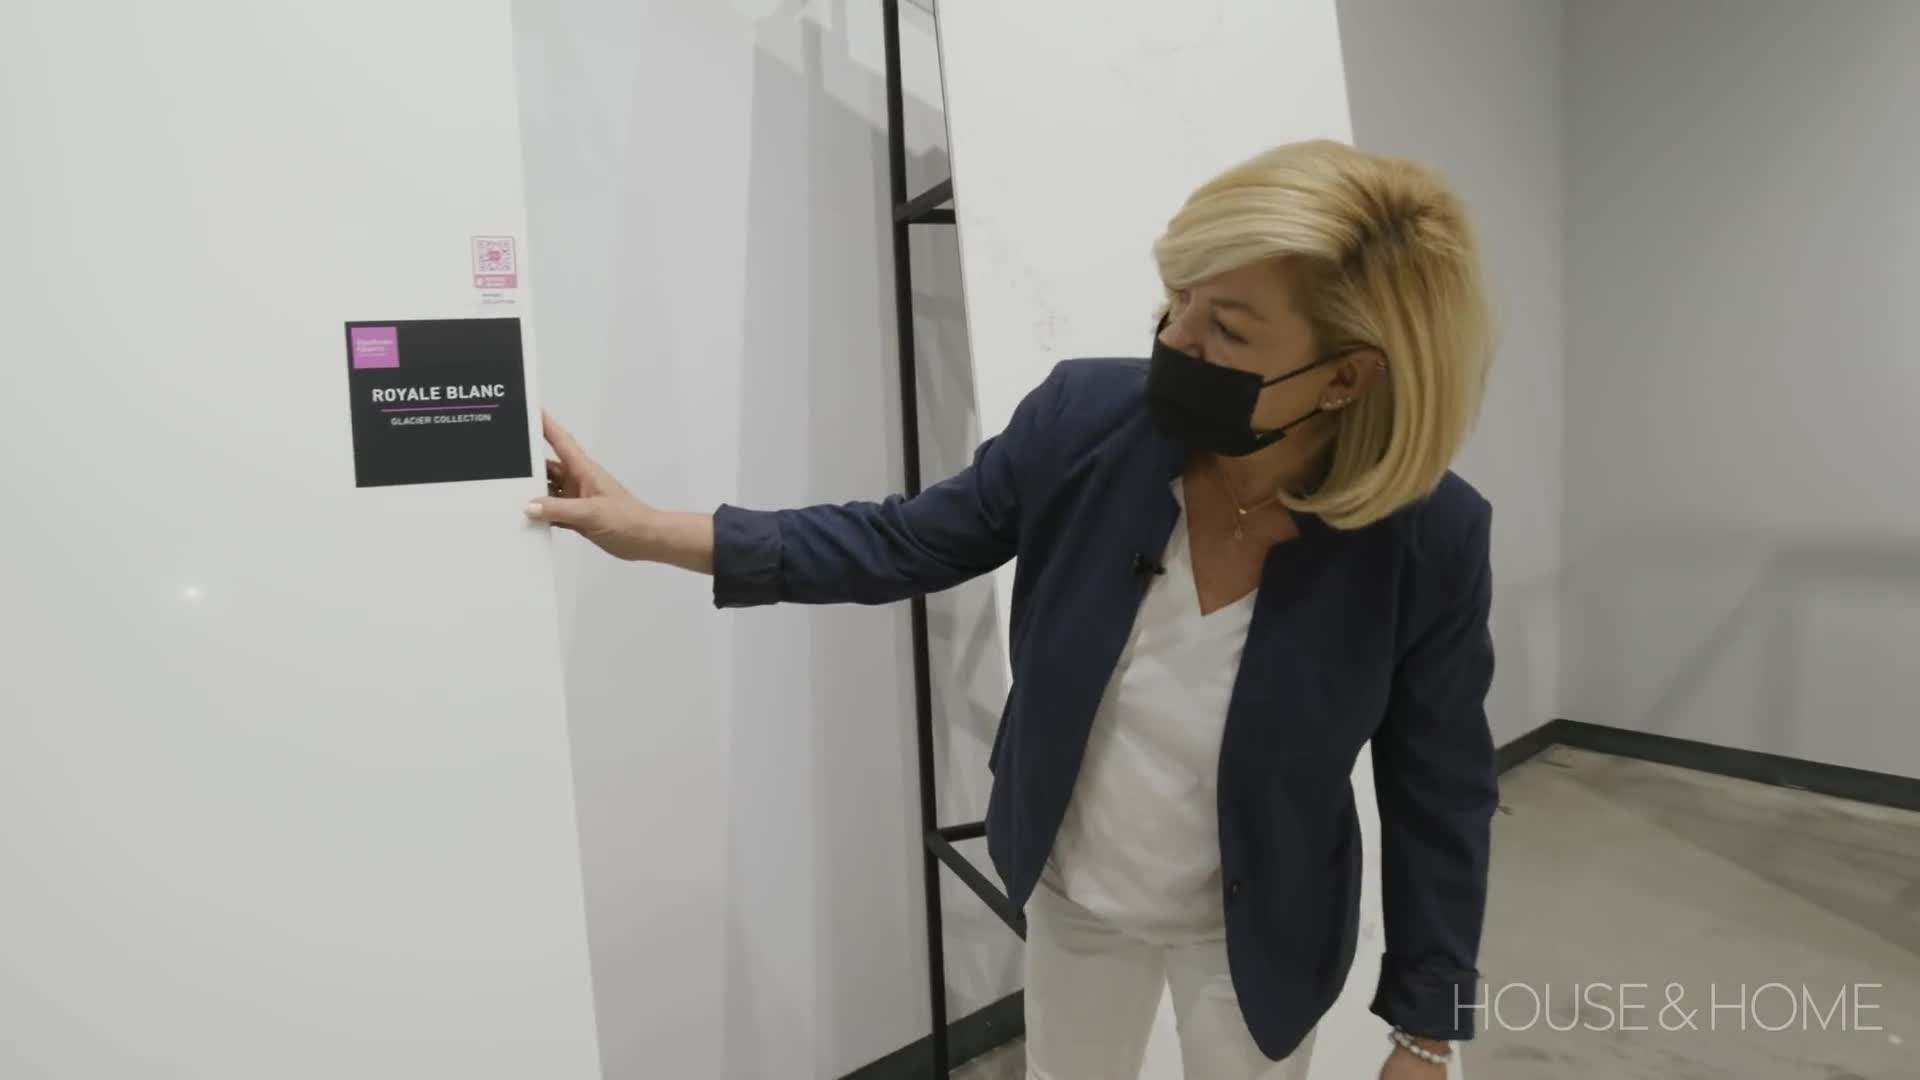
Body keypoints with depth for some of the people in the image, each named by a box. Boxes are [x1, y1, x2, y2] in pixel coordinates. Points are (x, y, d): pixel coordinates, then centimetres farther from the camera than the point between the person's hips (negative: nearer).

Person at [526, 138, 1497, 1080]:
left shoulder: (1428, 540, -26)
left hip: (1255, 931, -1)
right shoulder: (1082, 419, -23)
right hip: (1071, 891, 2)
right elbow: (901, 541, -11)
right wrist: (652, 530, -14)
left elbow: (1440, 795, -13)